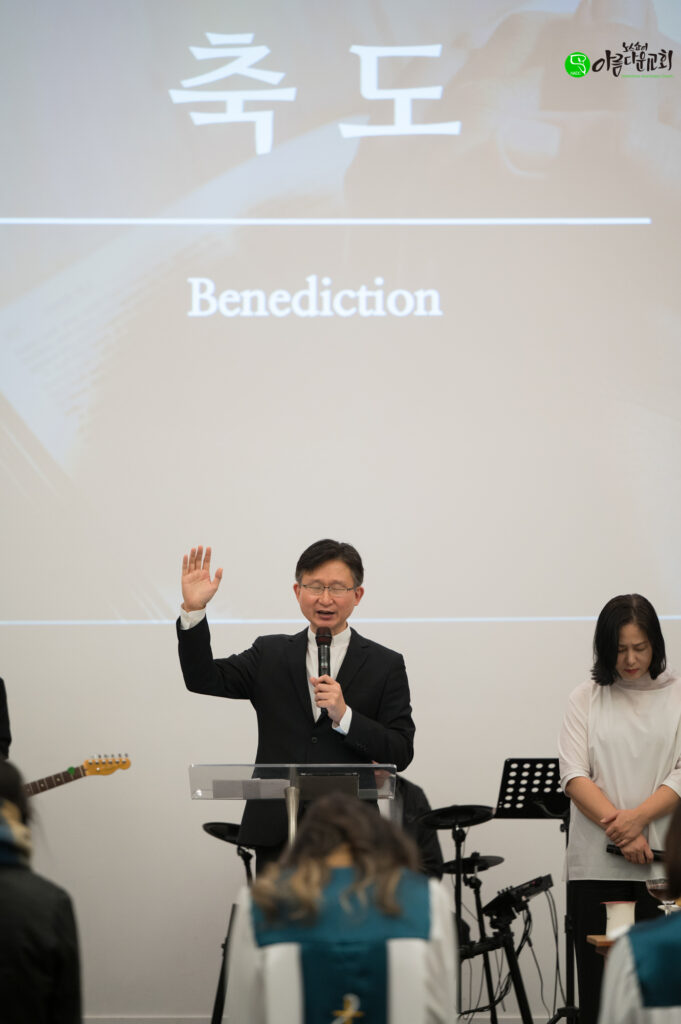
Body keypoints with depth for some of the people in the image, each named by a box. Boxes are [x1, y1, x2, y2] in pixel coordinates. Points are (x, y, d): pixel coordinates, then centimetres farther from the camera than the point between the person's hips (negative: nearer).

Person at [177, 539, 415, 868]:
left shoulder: (386, 665, 5)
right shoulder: (270, 654, 12)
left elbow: (401, 754, -2)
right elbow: (204, 679, -1)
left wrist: (344, 715, -16)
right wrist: (193, 610, -13)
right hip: (277, 838, 2)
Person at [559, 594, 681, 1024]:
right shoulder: (586, 699, 10)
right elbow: (574, 776, 0)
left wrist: (638, 817, -15)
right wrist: (619, 829, -12)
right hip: (597, 865, 1)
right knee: (598, 985, 0)